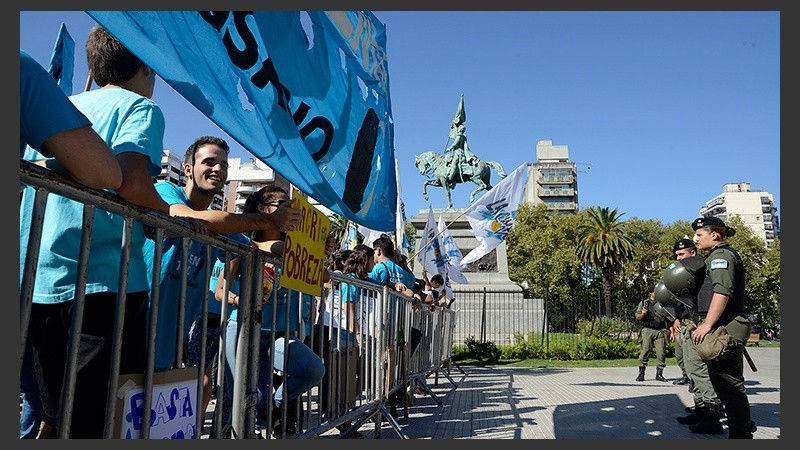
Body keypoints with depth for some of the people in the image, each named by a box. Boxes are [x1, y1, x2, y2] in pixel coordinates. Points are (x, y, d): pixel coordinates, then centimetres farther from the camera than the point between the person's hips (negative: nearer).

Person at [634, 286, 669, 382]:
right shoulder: (643, 303, 10)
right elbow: (637, 317, 8)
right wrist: (642, 314, -12)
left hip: (660, 331, 3)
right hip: (648, 330, -3)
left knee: (661, 353, -2)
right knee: (645, 351, -8)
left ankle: (659, 374, 9)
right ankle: (641, 373, -5)